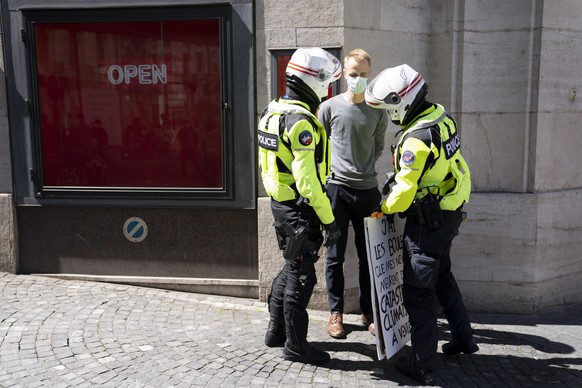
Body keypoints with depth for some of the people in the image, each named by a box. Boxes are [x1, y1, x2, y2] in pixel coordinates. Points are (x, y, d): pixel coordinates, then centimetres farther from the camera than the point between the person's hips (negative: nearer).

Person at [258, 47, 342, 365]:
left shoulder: (273, 111, 10)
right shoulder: (301, 121, -21)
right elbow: (307, 179, -26)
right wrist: (328, 220, -21)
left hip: (281, 204, 10)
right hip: (299, 210, -10)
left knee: (291, 268, 22)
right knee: (301, 275, 2)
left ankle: (276, 331, 34)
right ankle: (295, 345, 15)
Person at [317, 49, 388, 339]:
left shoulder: (378, 111, 4)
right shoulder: (329, 107, 0)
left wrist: (365, 168, 8)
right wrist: (333, 168, 2)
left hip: (367, 189, 2)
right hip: (336, 188, -2)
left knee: (368, 255, 9)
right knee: (335, 255, 4)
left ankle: (368, 311, 23)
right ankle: (335, 312, 17)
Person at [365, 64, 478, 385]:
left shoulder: (416, 139, -27)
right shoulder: (440, 115, 1)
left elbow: (405, 190, -24)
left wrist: (386, 209, -4)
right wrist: (398, 178, 13)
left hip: (428, 221, -10)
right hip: (451, 212, 10)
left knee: (418, 292, 1)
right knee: (442, 275, 27)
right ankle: (464, 338, 41)